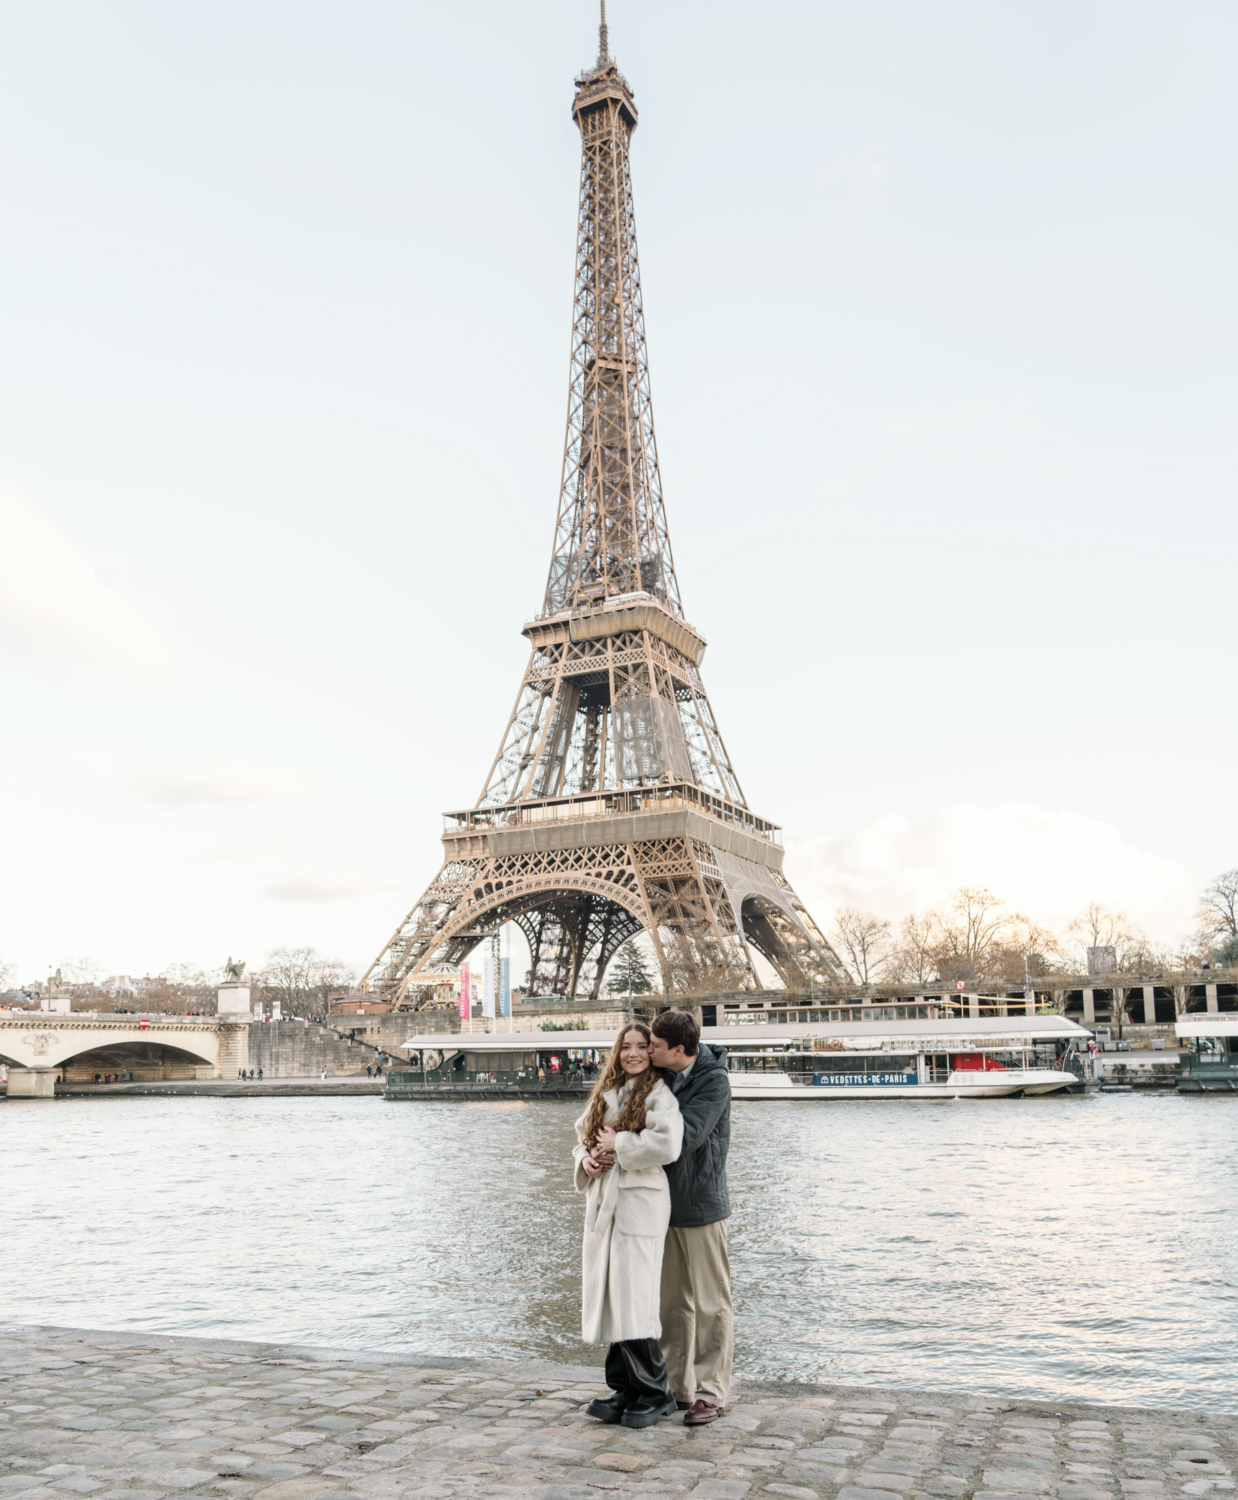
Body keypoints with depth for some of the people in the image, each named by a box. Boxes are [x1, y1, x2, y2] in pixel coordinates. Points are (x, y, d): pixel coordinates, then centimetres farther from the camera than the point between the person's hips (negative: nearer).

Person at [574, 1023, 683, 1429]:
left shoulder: (658, 1094, -7)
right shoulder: (604, 1094, 16)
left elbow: (667, 1144, -22)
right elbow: (582, 1137, 25)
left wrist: (618, 1144, -13)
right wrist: (586, 1158, 3)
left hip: (639, 1205, -7)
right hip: (603, 1205, 8)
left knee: (633, 1298, -8)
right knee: (610, 1299, 10)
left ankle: (655, 1392, 6)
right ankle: (625, 1389, 21)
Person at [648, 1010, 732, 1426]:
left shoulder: (714, 1081, -15)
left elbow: (684, 1136, -26)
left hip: (701, 1204, -6)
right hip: (664, 1204, 7)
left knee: (710, 1304, 4)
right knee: (673, 1302, 13)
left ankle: (711, 1394, 13)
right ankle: (681, 1387, 24)